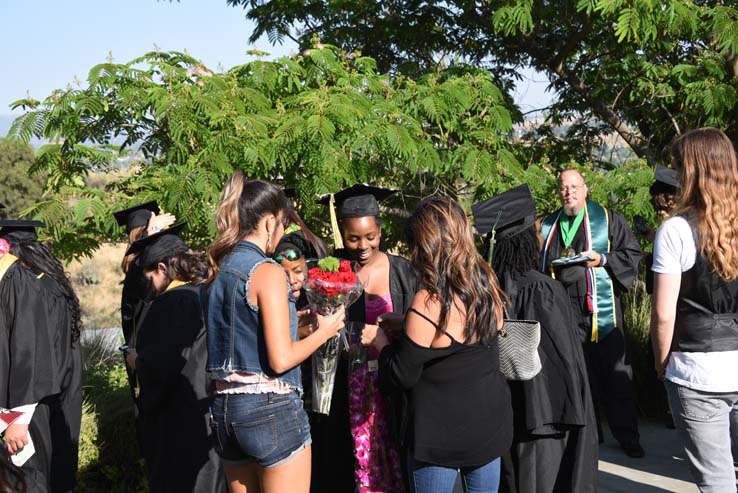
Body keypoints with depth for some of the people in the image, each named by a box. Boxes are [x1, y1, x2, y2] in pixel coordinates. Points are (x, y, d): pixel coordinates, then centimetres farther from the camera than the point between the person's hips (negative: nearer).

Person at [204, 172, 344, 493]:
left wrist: (295, 320, 24)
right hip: (271, 408, -8)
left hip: (226, 408, 8)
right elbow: (281, 359, -17)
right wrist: (324, 331, -2)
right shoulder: (268, 272, -13)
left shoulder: (218, 272, 10)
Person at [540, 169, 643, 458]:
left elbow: (633, 253, 1)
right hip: (564, 311, 3)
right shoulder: (548, 227, 15)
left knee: (615, 376, -3)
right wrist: (550, 269, 1)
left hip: (601, 310, -3)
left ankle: (628, 437, 9)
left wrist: (603, 259, -12)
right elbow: (538, 264, 21)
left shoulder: (608, 220, 6)